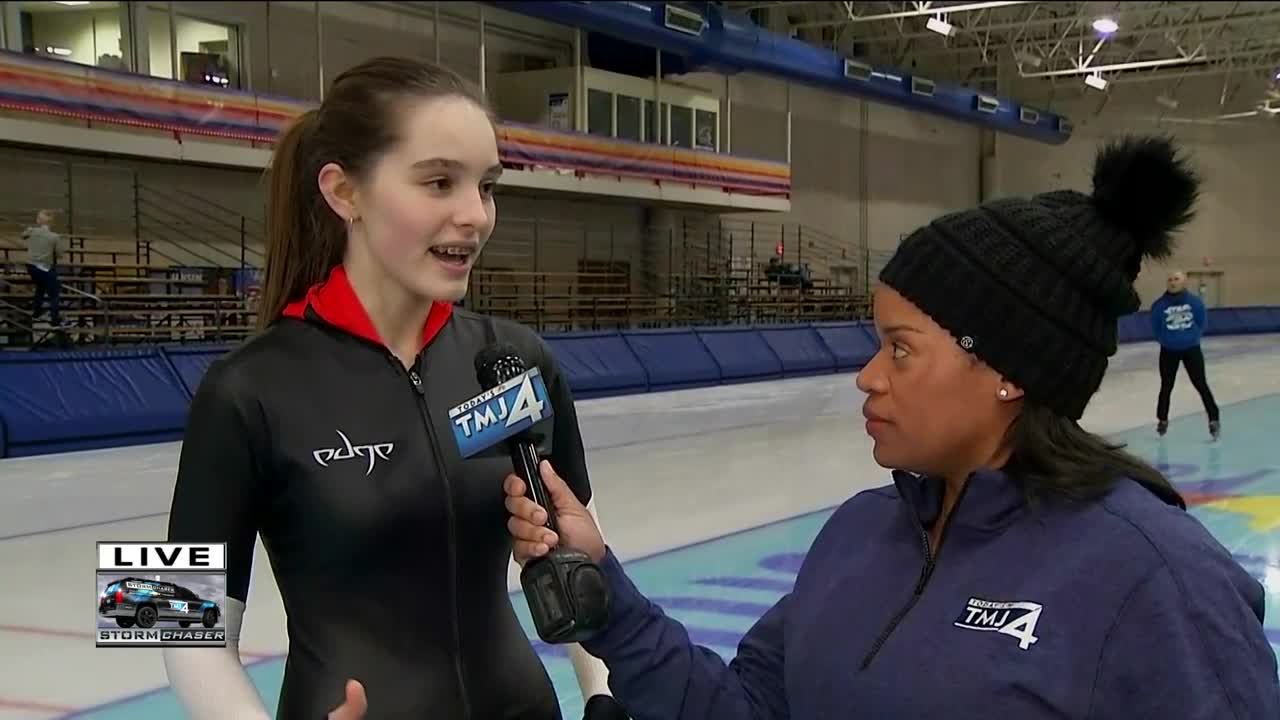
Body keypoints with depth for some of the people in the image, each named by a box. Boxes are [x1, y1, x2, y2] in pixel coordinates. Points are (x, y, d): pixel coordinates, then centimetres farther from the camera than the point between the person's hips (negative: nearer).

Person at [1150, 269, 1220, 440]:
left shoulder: (1195, 301, -14)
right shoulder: (1159, 304, -14)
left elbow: (1203, 322, -2)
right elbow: (1155, 327, -3)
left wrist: (1193, 336, -4)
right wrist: (1165, 340, -4)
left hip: (1191, 349, -1)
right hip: (1168, 351, 1)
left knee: (1201, 385, 0)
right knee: (1166, 387, 12)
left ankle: (1214, 419, 9)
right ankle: (1162, 420, 29)